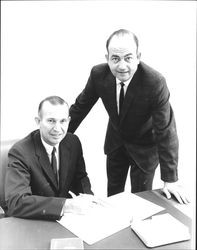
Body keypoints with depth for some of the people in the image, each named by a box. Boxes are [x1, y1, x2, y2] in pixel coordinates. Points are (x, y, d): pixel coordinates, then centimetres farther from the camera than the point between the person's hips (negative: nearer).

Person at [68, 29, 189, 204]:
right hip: (115, 141, 4)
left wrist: (170, 180, -24)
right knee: (113, 191, 22)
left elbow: (166, 131, -28)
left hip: (144, 146, -3)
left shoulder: (155, 83, -33)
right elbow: (80, 106, -7)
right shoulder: (98, 74, -22)